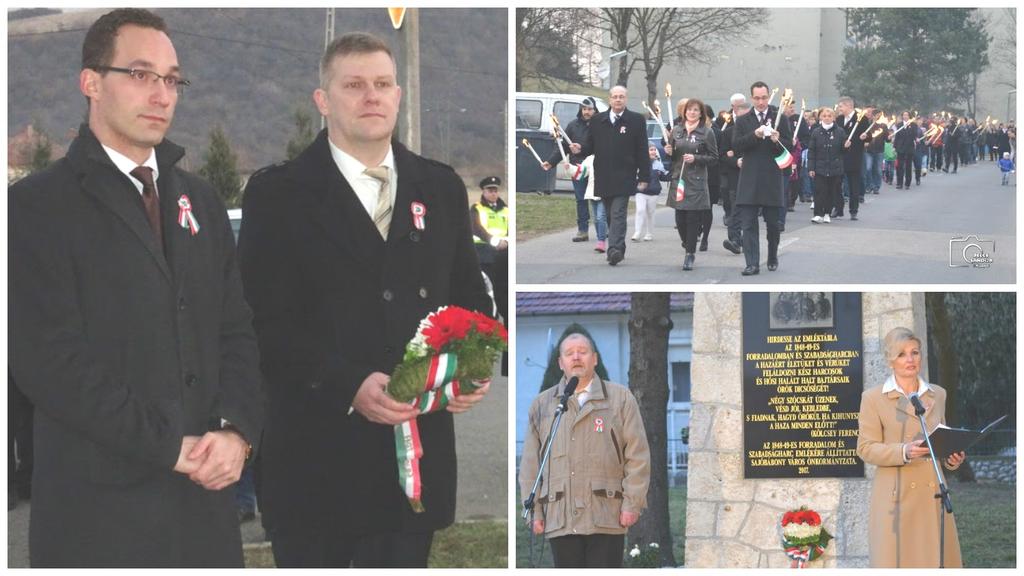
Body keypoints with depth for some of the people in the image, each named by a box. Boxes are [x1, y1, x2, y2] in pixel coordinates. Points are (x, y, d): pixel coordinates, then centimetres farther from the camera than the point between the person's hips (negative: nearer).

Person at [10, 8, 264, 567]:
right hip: (99, 505, -5)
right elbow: (50, 359, -13)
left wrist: (236, 430, -6)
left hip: (204, 496, 5)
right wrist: (168, 446, -14)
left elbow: (236, 329, 12)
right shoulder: (37, 205, -5)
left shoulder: (198, 200, 15)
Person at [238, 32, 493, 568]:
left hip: (416, 453, 3)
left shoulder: (441, 188, 12)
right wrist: (350, 385, -21)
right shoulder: (277, 193, -2)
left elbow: (470, 298, 16)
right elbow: (267, 322, -9)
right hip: (316, 457, -3)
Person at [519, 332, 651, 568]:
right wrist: (535, 511, 5)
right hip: (560, 520, 2)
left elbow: (638, 455, 5)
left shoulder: (621, 398, 9)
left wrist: (632, 503, -4)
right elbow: (530, 464, 13)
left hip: (607, 519, -2)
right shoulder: (541, 405, 15)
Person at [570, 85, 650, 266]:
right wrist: (580, 149, -9)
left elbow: (642, 151, 0)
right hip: (603, 176, 4)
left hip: (624, 177, -4)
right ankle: (618, 249, 17)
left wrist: (644, 177, -3)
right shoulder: (598, 121, 12)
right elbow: (591, 145, 15)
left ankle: (615, 249, -21)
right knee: (610, 215, 9)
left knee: (618, 214, -13)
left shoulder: (636, 120, 2)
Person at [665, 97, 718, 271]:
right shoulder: (676, 130, 9)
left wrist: (696, 158, -13)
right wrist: (669, 151, -5)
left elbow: (714, 157, 0)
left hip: (696, 181, -3)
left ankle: (690, 254, 3)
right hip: (678, 178, 4)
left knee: (693, 219, -4)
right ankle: (689, 248, 24)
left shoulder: (707, 132, -2)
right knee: (680, 219, 2)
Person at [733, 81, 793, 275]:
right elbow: (736, 146, -2)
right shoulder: (743, 120, 8)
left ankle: (773, 258, 28)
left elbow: (790, 146, 2)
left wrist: (778, 140, -19)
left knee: (773, 223, 8)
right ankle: (752, 264, -6)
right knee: (748, 224, -6)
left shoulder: (780, 118, 4)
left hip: (772, 179, -1)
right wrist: (754, 135, -17)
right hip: (749, 179, 1)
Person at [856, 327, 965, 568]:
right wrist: (904, 452, -20)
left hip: (933, 495, 4)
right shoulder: (873, 398, -1)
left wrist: (951, 458, 0)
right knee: (896, 560, -6)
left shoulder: (937, 395, 13)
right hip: (896, 497, -4)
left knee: (937, 559, 2)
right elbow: (865, 448, -5)